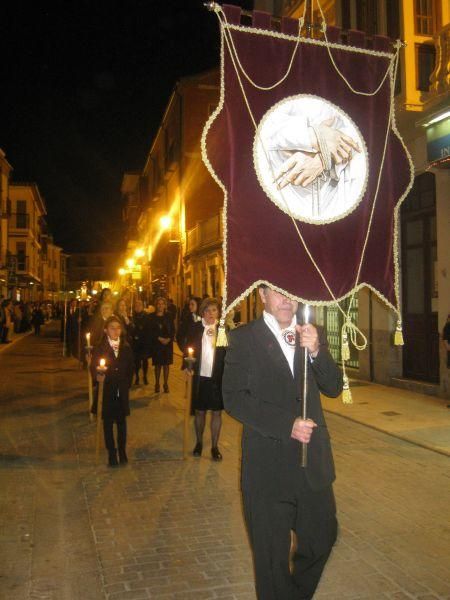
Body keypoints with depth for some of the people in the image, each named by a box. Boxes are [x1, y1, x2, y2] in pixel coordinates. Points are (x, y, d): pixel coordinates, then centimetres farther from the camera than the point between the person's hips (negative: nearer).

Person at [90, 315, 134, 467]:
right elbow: (93, 368, -10)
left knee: (122, 422, 11)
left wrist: (127, 385, 2)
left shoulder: (126, 348, 3)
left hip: (122, 392, 2)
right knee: (108, 423, 6)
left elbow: (130, 368, 7)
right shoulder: (99, 348, -5)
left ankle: (122, 451, 24)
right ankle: (111, 453, 17)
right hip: (106, 391, -2)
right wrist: (97, 376, -29)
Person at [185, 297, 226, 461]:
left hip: (218, 378, -1)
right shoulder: (195, 328, -1)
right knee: (199, 411, 13)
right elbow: (188, 349, 3)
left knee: (217, 412, 8)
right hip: (199, 377, 1)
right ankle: (199, 442, 32)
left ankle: (215, 446, 21)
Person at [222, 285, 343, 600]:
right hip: (269, 464, -4)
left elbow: (334, 388, 0)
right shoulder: (244, 338, -7)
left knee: (323, 537, 19)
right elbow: (234, 397, -12)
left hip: (313, 458, 4)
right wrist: (286, 424, -18)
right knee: (271, 553, 12)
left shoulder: (311, 335, 6)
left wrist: (316, 350, -17)